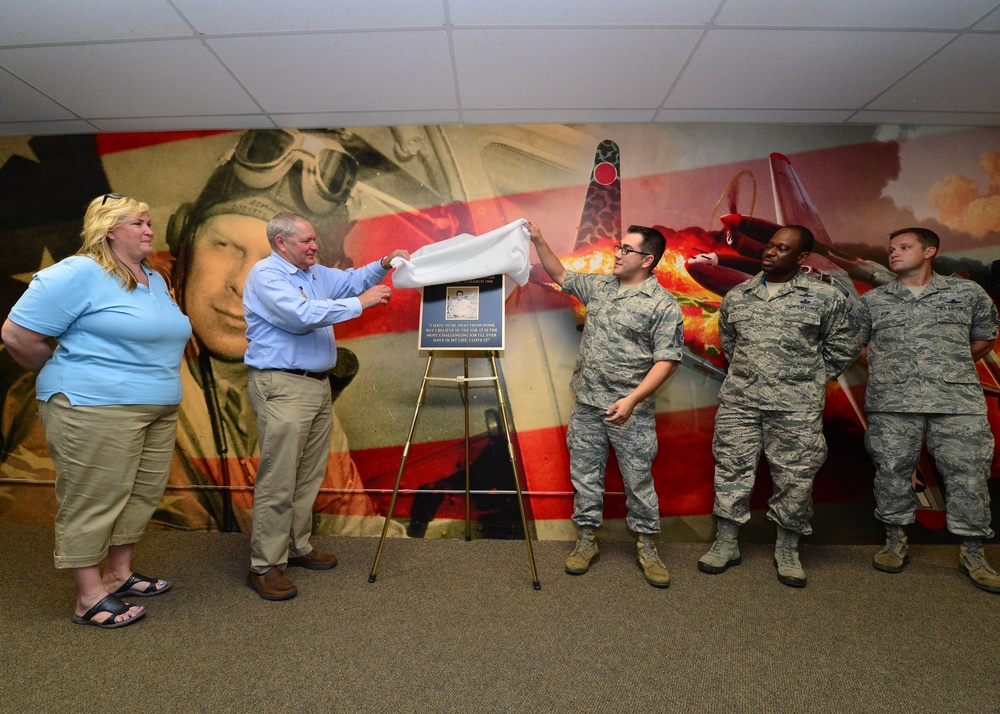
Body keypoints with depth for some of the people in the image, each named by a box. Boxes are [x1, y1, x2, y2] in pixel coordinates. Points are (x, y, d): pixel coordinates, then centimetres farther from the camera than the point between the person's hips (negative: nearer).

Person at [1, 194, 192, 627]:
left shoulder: (156, 281, 15)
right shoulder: (79, 273, -9)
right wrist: (69, 379, 1)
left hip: (158, 410, 8)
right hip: (96, 410, -8)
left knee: (143, 495, 13)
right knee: (92, 501, 2)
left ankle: (118, 575, 31)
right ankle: (90, 599, 16)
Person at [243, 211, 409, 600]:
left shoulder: (315, 273, 17)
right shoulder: (265, 275, -9)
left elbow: (351, 279, 25)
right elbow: (302, 315, -23)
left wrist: (384, 265, 6)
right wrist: (359, 304, -19)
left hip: (318, 385, 9)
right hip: (282, 387, -8)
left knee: (309, 476, 14)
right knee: (278, 481, -5)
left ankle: (297, 547, 27)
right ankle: (265, 566, 6)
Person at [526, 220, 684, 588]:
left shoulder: (663, 304, -8)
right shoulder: (599, 285, 10)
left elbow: (667, 360, -13)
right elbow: (560, 275, 24)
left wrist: (632, 399, -21)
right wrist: (538, 240, 15)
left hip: (631, 410, -5)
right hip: (587, 406, 5)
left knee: (638, 480, 7)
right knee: (585, 475, 12)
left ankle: (646, 546, 26)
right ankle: (586, 540, 28)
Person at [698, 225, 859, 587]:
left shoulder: (826, 297, 0)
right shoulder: (736, 296, 8)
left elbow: (844, 348, 7)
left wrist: (809, 381, 5)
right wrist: (748, 374, 13)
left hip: (796, 408, -2)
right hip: (739, 400, 2)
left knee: (795, 477, 6)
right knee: (732, 470, 6)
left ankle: (787, 550, 26)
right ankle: (726, 544, 20)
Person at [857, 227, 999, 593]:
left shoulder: (967, 293, 9)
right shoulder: (872, 300, 10)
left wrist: (948, 367, 11)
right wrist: (885, 369, 7)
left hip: (958, 402, 0)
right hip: (891, 403, 0)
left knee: (968, 475, 2)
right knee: (892, 473, 4)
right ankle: (896, 541, 20)